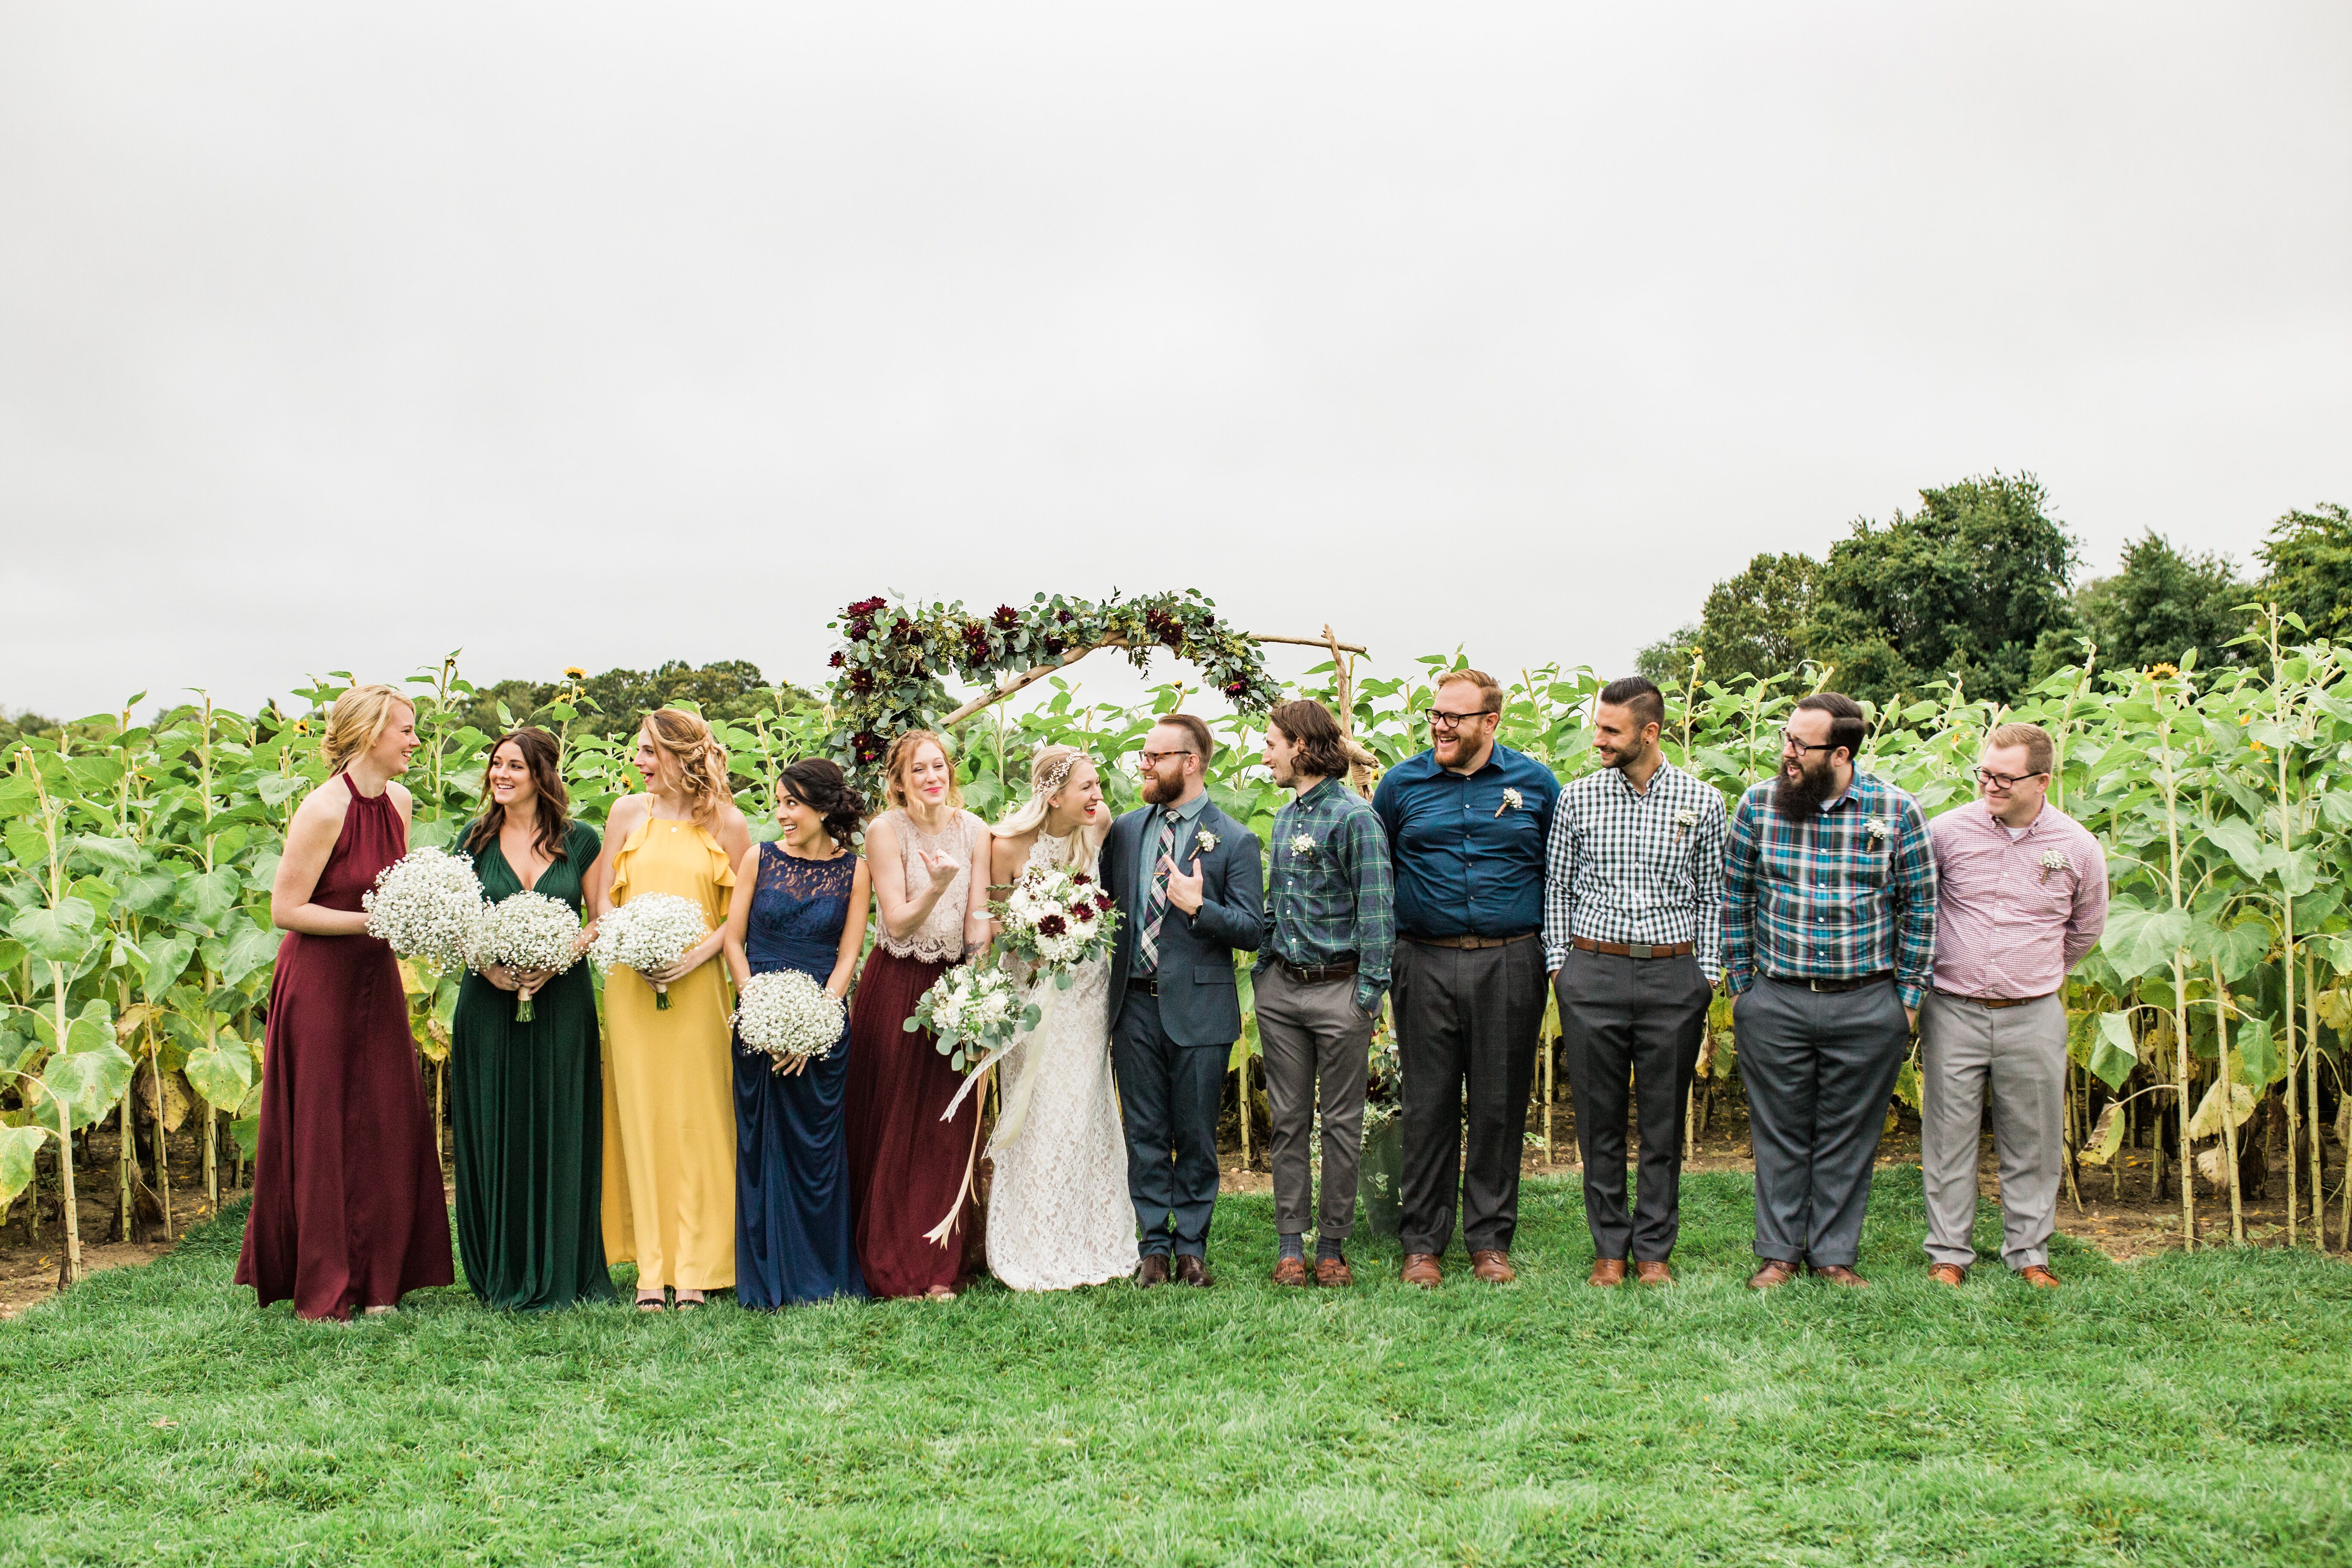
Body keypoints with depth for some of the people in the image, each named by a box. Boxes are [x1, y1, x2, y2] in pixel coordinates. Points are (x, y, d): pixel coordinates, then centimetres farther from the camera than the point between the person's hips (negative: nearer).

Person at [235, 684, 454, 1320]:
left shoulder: (399, 802, 5)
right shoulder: (323, 810, -17)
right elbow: (284, 911, -16)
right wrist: (369, 921, -21)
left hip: (376, 979, 7)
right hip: (320, 980, -7)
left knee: (385, 1125, 7)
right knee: (321, 1131, 2)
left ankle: (375, 1280, 19)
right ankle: (319, 1291, 14)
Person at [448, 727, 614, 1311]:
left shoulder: (579, 841, 3)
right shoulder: (475, 841, 7)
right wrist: (487, 965, -9)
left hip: (561, 1000, -1)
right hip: (490, 1001, 1)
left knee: (558, 1130, 1)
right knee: (496, 1131, 2)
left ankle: (559, 1273, 12)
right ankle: (504, 1275, 13)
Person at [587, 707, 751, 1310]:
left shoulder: (726, 823, 1)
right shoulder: (627, 812, 8)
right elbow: (602, 899, 9)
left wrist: (701, 953, -14)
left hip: (697, 984, -2)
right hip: (631, 984, 2)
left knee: (696, 1118, 0)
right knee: (640, 1116, 2)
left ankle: (695, 1265, 8)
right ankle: (650, 1267, 9)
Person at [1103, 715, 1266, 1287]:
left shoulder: (1235, 841, -4)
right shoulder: (1124, 830, 9)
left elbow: (1253, 930, -8)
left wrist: (1199, 906, -22)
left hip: (1199, 1008, -3)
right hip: (1136, 1004, 4)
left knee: (1196, 1136, 6)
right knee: (1145, 1133, 8)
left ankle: (1192, 1246, 18)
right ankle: (1154, 1245, 18)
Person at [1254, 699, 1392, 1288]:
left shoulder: (1353, 817, -10)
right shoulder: (1285, 817, 12)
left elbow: (1377, 909, -12)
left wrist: (1369, 994, -14)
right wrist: (1261, 970, 14)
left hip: (1338, 989, -7)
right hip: (1281, 990, 7)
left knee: (1341, 1123, 5)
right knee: (1289, 1120, 9)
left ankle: (1333, 1246, 14)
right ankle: (1290, 1245, 16)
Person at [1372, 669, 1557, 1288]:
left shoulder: (1534, 783, 5)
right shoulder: (1401, 784, 5)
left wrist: (1556, 945, 9)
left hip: (1511, 964, 0)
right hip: (1426, 964, 0)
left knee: (1500, 1103, 6)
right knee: (1428, 1104, 3)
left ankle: (1491, 1239, 18)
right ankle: (1422, 1242, 13)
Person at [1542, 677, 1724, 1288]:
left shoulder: (1702, 802, 4)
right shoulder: (1578, 797, 4)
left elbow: (1712, 897, 9)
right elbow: (1557, 886, 9)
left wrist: (1706, 976, 3)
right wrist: (1558, 962, 2)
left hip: (1673, 975, 0)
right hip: (1592, 972, 0)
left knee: (1664, 1120, 6)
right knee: (1600, 1118, 5)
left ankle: (1654, 1248, 18)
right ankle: (1609, 1247, 17)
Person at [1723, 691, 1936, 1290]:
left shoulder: (1896, 811, -4)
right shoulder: (1759, 804, -1)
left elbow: (1920, 905, 4)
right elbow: (1735, 897, 7)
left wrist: (1909, 993, 3)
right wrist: (1739, 985, 6)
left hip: (1867, 1008, -1)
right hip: (1774, 1002, 1)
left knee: (1848, 1135, 9)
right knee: (1780, 1133, 9)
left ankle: (1835, 1253, 23)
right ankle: (1779, 1251, 22)